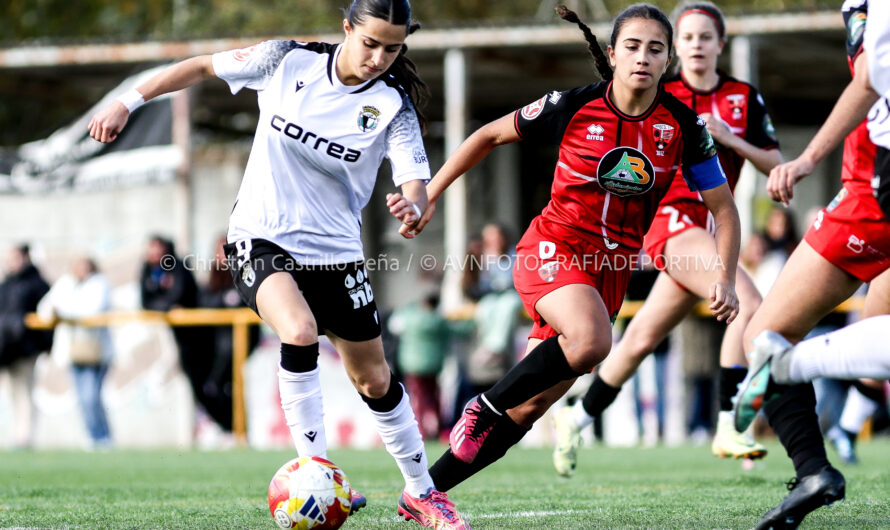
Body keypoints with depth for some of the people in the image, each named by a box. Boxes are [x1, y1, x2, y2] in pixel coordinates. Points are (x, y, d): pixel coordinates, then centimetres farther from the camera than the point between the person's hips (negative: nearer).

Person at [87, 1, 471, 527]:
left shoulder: (393, 106, -11)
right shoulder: (289, 61, -10)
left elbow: (416, 183, -21)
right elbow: (205, 66, 4)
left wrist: (412, 206, -45)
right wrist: (130, 102, 2)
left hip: (336, 249, 2)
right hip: (262, 240, -2)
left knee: (375, 381, 11)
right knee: (300, 333, -31)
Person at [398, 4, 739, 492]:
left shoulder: (683, 126, -6)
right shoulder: (573, 107, -11)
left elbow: (723, 208, 1)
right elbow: (491, 135, 3)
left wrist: (724, 277, -13)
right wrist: (429, 195, 3)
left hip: (612, 269, 3)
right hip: (552, 249, -3)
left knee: (527, 409, 0)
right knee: (591, 340, -35)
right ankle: (484, 409, -14)